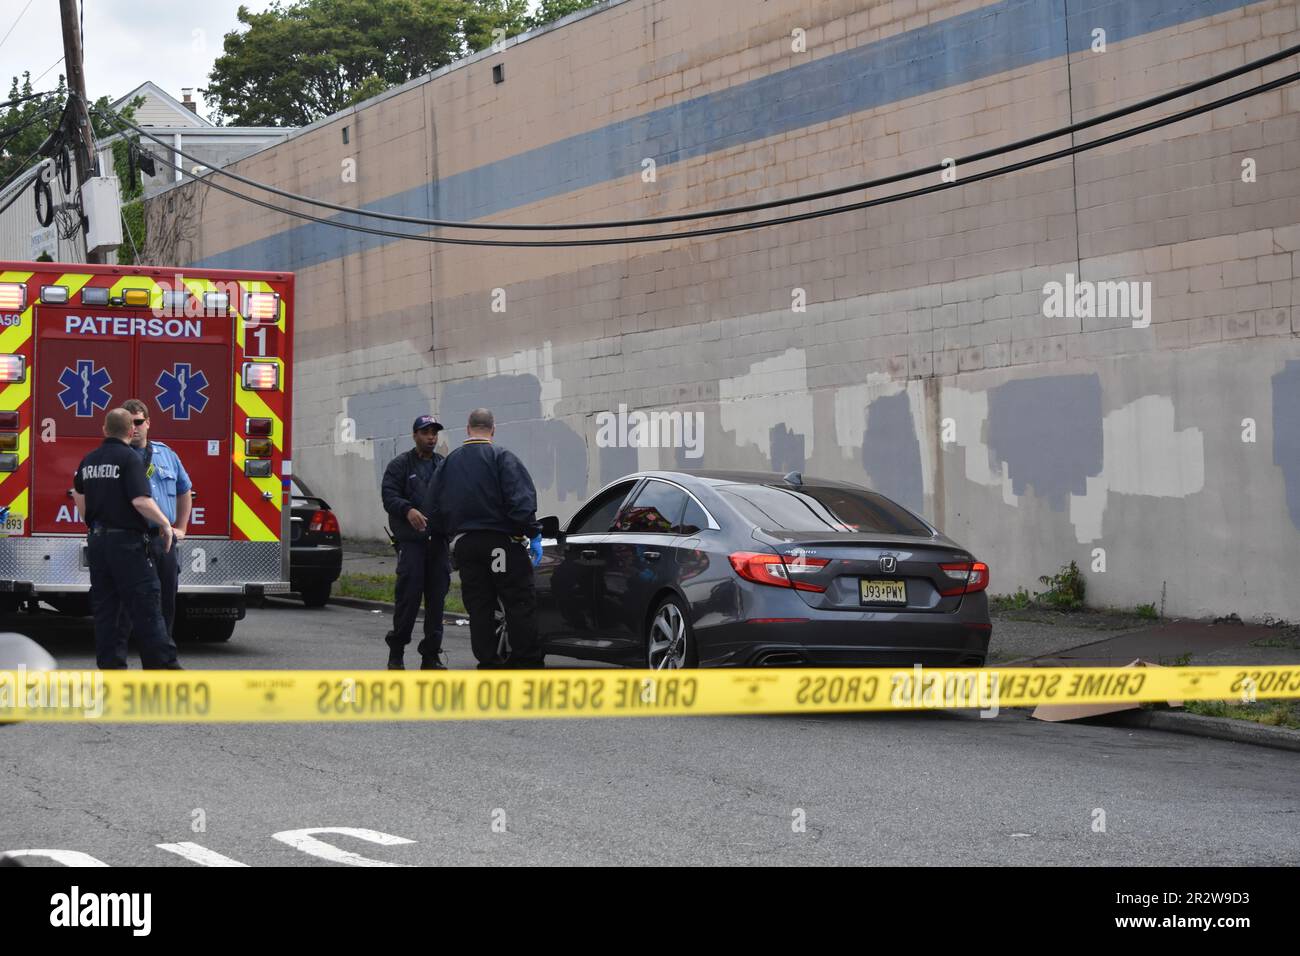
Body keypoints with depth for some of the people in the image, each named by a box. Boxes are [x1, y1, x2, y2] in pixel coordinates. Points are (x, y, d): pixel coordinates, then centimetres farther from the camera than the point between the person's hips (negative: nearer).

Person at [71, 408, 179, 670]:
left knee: (104, 607, 9)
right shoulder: (129, 458, -13)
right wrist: (165, 524, -9)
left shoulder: (89, 460, 11)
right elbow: (141, 500, -22)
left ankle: (110, 664, 9)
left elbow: (78, 495, 27)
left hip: (97, 541, 7)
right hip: (127, 541, -7)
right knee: (145, 608, -7)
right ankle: (163, 664, -8)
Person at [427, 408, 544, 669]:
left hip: (464, 543, 5)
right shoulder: (502, 458, -6)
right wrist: (533, 535, -13)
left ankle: (488, 663, 6)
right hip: (501, 541, -5)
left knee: (479, 608, 8)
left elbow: (434, 510, 13)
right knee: (519, 605, -2)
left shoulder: (449, 462, 12)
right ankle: (528, 663, -6)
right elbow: (521, 500, -17)